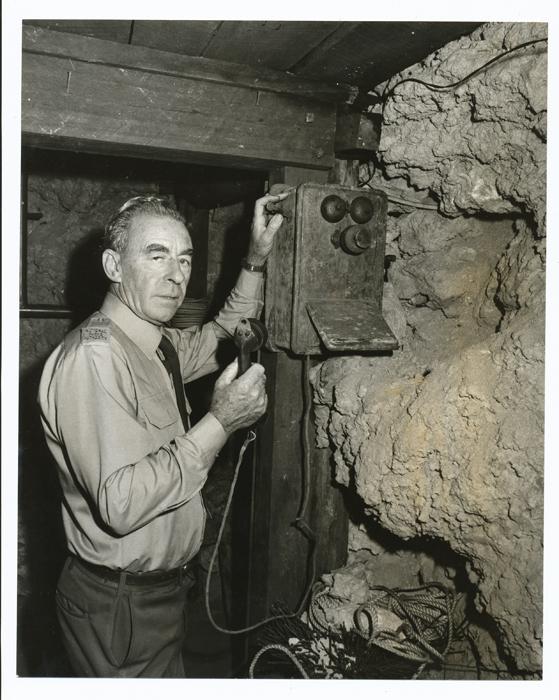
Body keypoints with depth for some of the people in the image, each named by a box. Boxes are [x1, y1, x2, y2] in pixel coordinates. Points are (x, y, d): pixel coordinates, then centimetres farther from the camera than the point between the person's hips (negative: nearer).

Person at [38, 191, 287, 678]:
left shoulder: (160, 344, 3)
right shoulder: (91, 356, -26)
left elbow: (222, 340, 21)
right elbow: (120, 504, -32)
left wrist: (256, 260, 8)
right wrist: (220, 422, -27)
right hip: (119, 607, -9)